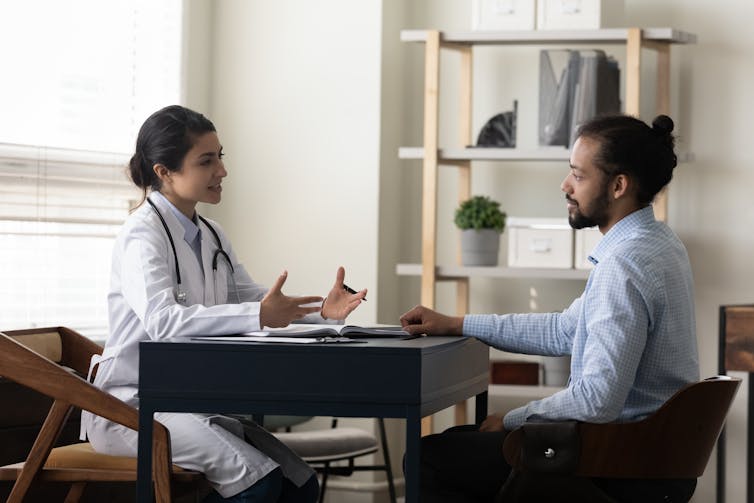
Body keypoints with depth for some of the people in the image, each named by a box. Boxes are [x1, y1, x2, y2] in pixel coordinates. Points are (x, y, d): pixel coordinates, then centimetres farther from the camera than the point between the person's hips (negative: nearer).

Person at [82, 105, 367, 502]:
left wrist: (320, 310, -5)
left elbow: (253, 298, 15)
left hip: (193, 401, 8)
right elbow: (161, 320, -31)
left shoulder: (209, 235, 13)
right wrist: (258, 316, -38)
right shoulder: (141, 234, -14)